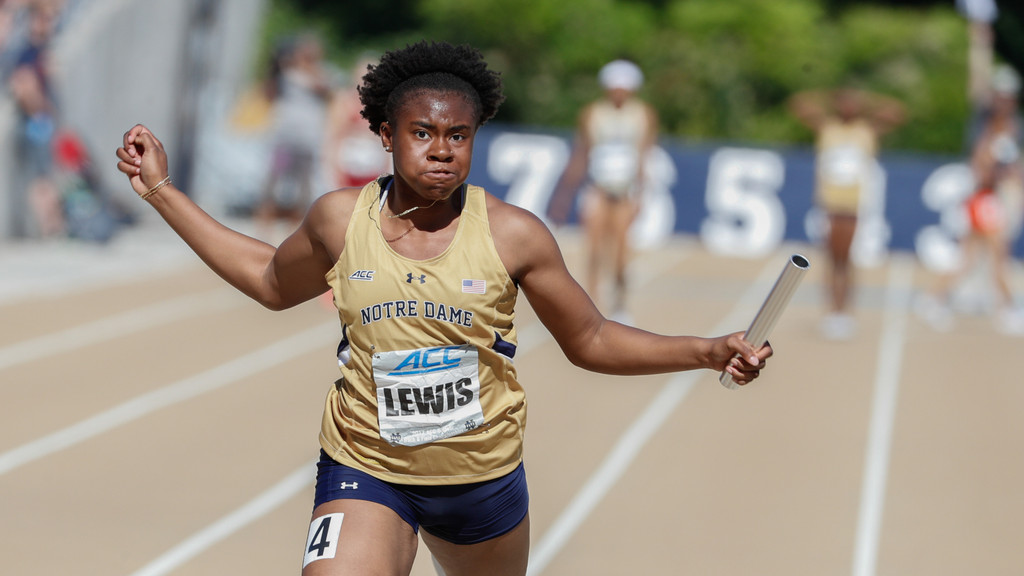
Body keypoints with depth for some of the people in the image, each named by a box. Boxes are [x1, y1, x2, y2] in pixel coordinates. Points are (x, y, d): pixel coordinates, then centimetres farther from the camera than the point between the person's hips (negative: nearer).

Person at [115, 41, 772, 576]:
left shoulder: (514, 234, -9)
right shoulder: (340, 219, -4)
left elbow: (591, 341, 3)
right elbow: (272, 282, 17)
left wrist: (709, 350, -9)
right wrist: (162, 191, 17)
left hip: (484, 478, 1)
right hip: (365, 472, -1)